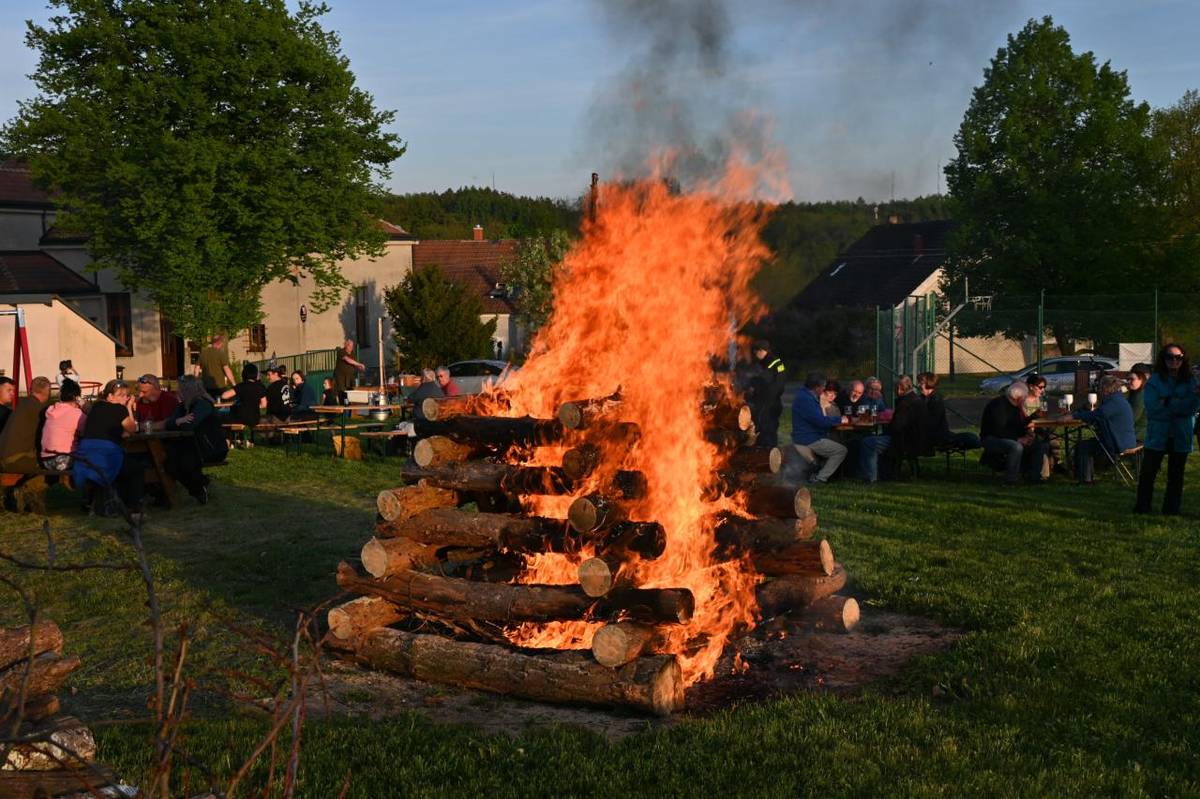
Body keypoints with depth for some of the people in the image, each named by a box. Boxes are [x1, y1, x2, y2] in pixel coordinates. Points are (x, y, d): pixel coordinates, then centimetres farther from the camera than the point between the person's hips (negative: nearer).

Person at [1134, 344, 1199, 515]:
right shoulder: (1154, 381, 0)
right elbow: (1152, 406, -12)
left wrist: (1168, 403, -14)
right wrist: (1179, 404, -14)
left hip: (1181, 437, 1)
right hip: (1158, 435, -1)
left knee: (1176, 475, 8)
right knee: (1148, 472, -1)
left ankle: (1172, 510, 16)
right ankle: (1142, 508, 8)